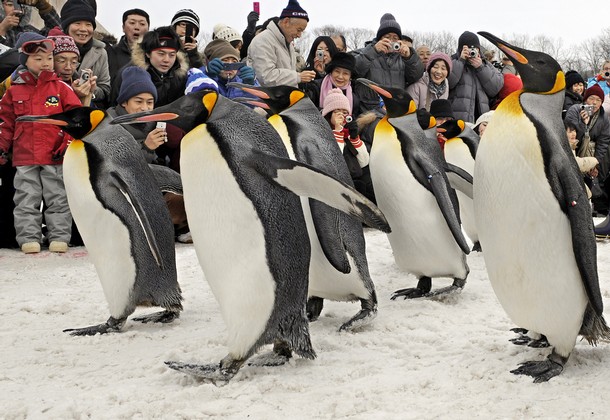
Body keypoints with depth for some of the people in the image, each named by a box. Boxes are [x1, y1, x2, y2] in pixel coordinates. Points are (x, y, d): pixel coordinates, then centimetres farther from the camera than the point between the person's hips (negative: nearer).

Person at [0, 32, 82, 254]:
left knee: (58, 199, 4)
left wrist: (68, 143, -7)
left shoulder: (60, 88, 2)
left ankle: (59, 237, 10)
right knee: (26, 200, 5)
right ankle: (29, 238, 11)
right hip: (24, 158, 1)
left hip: (56, 157, -1)